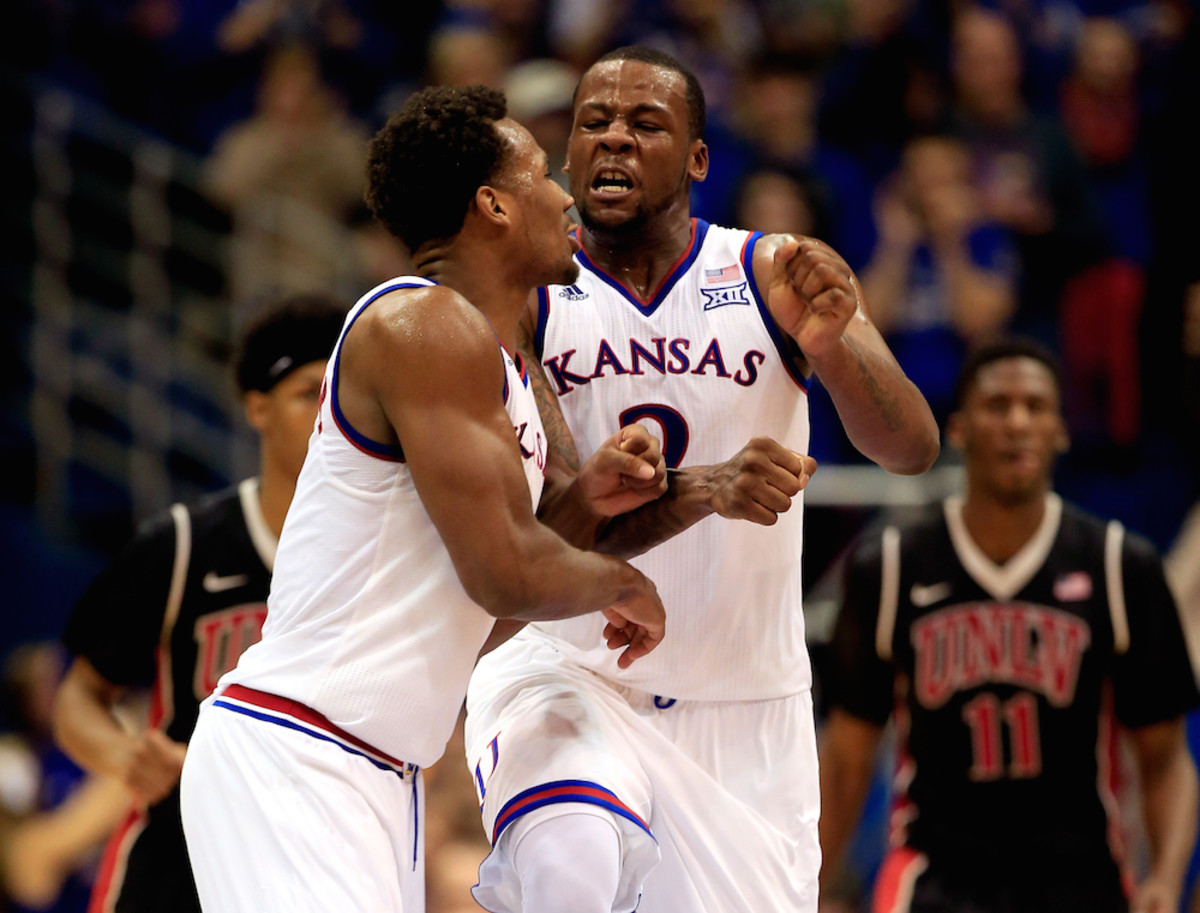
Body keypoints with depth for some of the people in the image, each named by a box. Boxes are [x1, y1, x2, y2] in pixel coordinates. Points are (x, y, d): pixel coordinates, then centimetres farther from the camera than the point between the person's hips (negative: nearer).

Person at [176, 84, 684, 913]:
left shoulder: (497, 361, 17)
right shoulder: (430, 327, -13)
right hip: (292, 757, -10)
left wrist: (580, 500, 8)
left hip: (381, 778, 10)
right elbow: (506, 576, -20)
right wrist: (623, 584, -1)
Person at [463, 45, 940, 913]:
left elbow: (913, 449, -12)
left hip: (742, 706, 3)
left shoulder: (775, 276, -2)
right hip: (570, 669, -3)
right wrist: (704, 492, -33)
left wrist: (832, 345, -32)